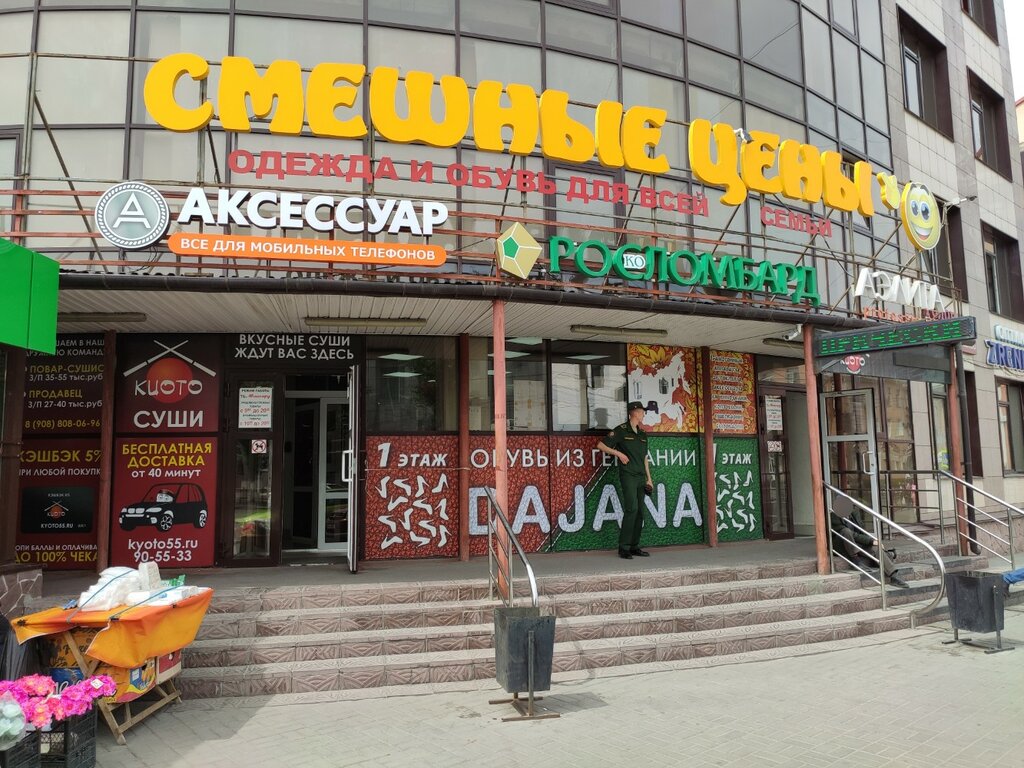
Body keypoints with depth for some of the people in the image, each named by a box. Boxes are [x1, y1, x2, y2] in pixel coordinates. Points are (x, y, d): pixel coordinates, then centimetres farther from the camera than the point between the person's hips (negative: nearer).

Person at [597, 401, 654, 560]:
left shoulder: (642, 434, 17)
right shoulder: (621, 430, -4)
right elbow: (601, 445, -3)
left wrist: (649, 479, 16)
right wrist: (618, 453, -12)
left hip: (641, 477, 7)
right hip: (628, 475, -7)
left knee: (640, 512, 6)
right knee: (631, 508, -16)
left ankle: (634, 547, 13)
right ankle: (624, 548, -11)